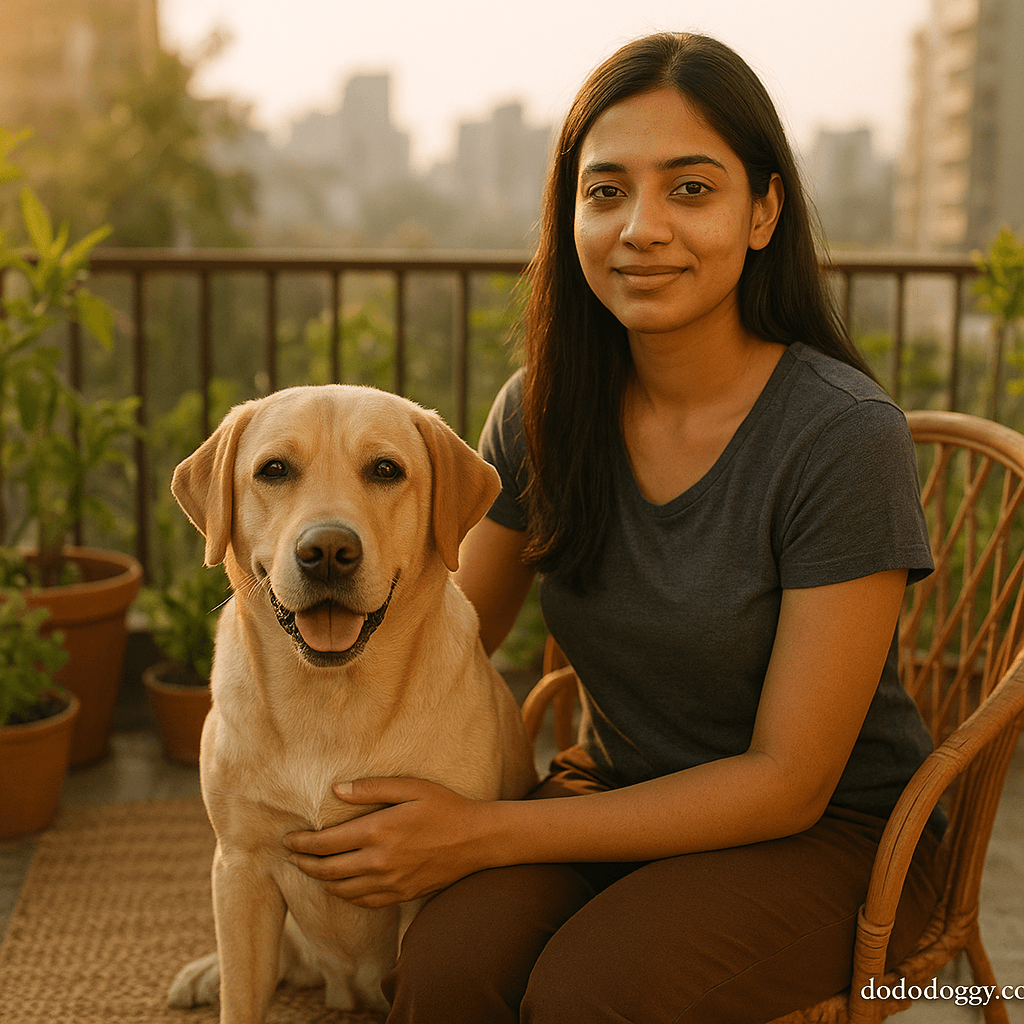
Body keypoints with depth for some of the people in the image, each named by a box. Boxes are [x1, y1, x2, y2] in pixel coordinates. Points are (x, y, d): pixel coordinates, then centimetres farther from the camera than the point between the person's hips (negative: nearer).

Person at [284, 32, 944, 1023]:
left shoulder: (844, 437, -20)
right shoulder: (540, 411, -5)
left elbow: (789, 782, -18)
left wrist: (482, 834, -22)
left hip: (826, 830, -3)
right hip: (618, 791, 3)